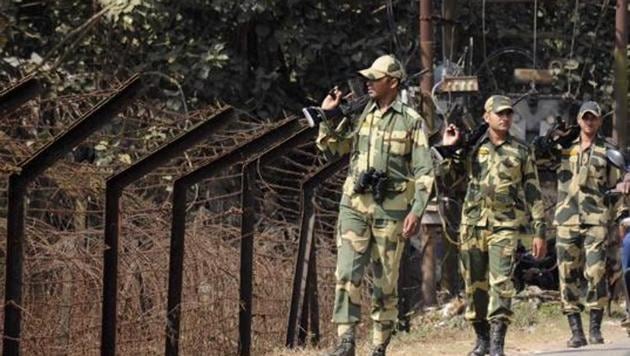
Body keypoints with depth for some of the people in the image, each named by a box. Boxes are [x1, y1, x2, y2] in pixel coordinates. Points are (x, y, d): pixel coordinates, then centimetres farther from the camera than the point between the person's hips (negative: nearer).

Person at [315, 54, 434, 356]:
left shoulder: (411, 121, -2)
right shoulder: (359, 114, 10)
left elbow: (424, 172, -4)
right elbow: (330, 148, 20)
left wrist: (416, 211, -13)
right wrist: (327, 116, 6)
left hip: (391, 209, -3)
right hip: (355, 205, 3)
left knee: (386, 281, 4)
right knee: (347, 274, -11)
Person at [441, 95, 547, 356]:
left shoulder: (521, 152, 7)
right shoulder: (472, 148, 10)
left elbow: (534, 193, 8)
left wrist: (539, 231, 3)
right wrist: (447, 148, 2)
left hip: (505, 224, -2)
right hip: (473, 223, 2)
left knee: (501, 282, -14)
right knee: (475, 283, 6)